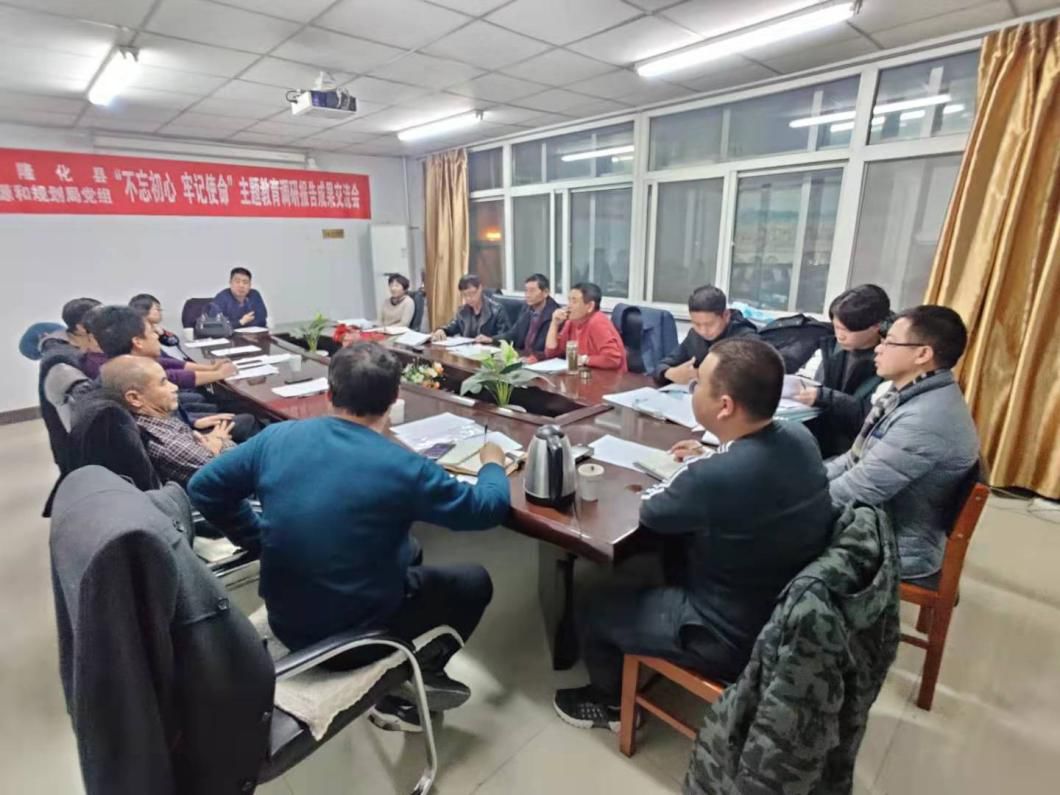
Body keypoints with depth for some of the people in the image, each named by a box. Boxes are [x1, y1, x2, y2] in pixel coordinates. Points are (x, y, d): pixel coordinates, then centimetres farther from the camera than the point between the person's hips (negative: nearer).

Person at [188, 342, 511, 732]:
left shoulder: (276, 436, -10)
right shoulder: (403, 467, -23)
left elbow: (202, 487, 2)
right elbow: (486, 509, -11)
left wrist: (262, 534, 11)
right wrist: (493, 463, 9)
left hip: (285, 621, 6)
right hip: (355, 635, -5)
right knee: (475, 582, 15)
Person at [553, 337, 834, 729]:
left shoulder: (714, 476, -36)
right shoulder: (799, 436, -11)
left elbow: (651, 511, -15)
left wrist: (694, 470, -2)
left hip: (734, 638, -7)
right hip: (789, 611, 8)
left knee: (597, 612, 10)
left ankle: (612, 703, 39)